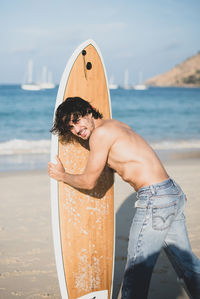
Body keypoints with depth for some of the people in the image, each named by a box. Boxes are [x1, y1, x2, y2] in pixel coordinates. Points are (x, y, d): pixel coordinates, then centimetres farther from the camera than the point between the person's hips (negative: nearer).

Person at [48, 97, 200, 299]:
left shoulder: (101, 133, -9)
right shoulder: (117, 125, 18)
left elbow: (89, 182, -2)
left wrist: (61, 176, 15)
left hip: (155, 199, -10)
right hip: (174, 193, 10)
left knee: (136, 272, 1)